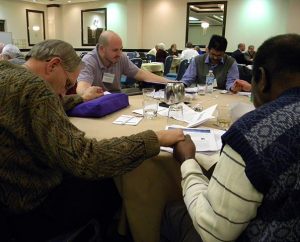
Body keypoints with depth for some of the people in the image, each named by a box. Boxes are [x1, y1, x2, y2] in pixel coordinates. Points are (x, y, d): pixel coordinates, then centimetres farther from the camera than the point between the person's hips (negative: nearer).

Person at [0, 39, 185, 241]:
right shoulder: (33, 87, -28)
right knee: (109, 185, 14)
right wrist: (156, 139, -27)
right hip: (29, 209, -8)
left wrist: (81, 99, 35)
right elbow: (83, 159, -35)